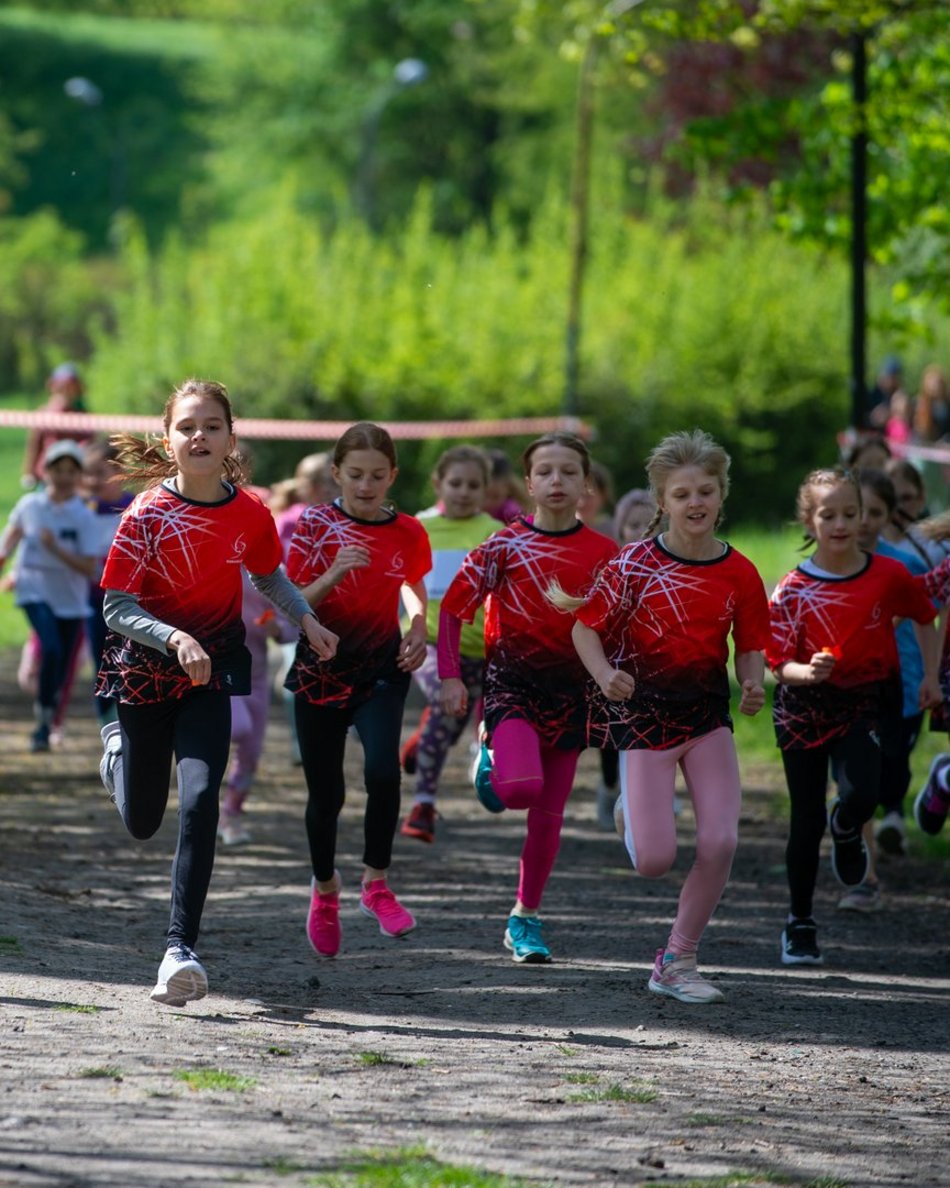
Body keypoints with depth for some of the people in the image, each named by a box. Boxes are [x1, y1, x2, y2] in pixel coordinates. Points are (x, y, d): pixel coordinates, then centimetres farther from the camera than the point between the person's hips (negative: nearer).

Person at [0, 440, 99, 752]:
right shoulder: (29, 504, -4)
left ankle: (45, 727, 31)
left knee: (59, 671, 8)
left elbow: (89, 567, -15)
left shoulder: (83, 518, -10)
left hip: (70, 598, 1)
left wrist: (56, 549, -26)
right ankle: (43, 714, -11)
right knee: (51, 650, -25)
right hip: (35, 590, -1)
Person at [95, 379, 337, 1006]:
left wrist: (307, 619, -1)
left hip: (213, 669, 1)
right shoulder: (148, 514, -16)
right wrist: (174, 639, -33)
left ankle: (182, 946, -18)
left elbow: (269, 577, 15)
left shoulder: (251, 514, -7)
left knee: (201, 797, -20)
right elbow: (118, 607, -17)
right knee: (142, 822, 13)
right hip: (147, 665, -1)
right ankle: (119, 745, 51)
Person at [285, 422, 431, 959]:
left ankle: (377, 882, -4)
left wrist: (419, 630, 1)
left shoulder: (407, 532, -2)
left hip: (381, 668, 0)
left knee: (383, 770, -24)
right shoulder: (315, 525, -8)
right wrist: (333, 576, -27)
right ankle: (325, 887, 35)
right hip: (321, 668, 0)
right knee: (326, 792, 6)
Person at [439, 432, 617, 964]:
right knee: (521, 786, -26)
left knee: (549, 813, 5)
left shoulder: (603, 553, 1)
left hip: (570, 689, 2)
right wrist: (451, 676, -5)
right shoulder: (506, 545, -4)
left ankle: (526, 918, 20)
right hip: (511, 680, -2)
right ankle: (490, 761, 11)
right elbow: (454, 607, 1)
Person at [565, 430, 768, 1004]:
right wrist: (605, 674, -24)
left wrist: (753, 684, -14)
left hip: (707, 713, 3)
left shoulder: (739, 573, -4)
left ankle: (678, 962, 8)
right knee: (655, 861, -7)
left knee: (721, 842, -10)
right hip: (643, 713, -3)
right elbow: (587, 626, -6)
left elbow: (750, 645, 7)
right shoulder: (636, 563, -12)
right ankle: (632, 815, 32)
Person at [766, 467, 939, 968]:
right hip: (806, 707, 0)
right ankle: (799, 925, 22)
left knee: (861, 793, -26)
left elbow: (924, 620, 13)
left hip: (867, 703, 0)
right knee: (807, 818, 5)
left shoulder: (889, 575, -5)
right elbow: (780, 663, -9)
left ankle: (846, 832, 13)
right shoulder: (793, 590, -8)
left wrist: (930, 677, 5)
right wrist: (806, 671, -30)